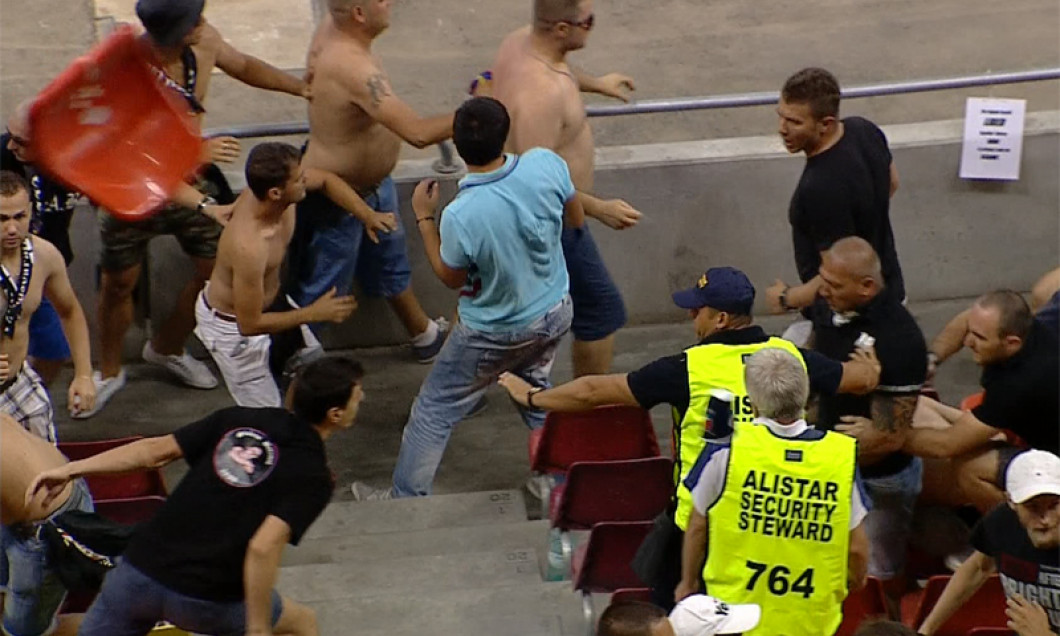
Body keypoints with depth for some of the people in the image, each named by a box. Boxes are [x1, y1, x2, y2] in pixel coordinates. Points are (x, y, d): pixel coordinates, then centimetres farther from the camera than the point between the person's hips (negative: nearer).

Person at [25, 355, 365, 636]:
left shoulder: (237, 420, 6)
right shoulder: (313, 478, -8)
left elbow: (156, 449, 3)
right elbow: (263, 547, -21)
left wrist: (71, 469, 6)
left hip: (137, 571, 4)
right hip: (204, 602, -3)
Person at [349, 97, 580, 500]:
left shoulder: (461, 216, -34)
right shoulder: (546, 165, -25)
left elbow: (451, 277, -12)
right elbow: (576, 219, -4)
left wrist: (424, 217, -5)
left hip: (494, 336, -4)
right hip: (555, 315, 5)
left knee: (434, 410, 17)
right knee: (534, 392, 33)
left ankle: (405, 501, 30)